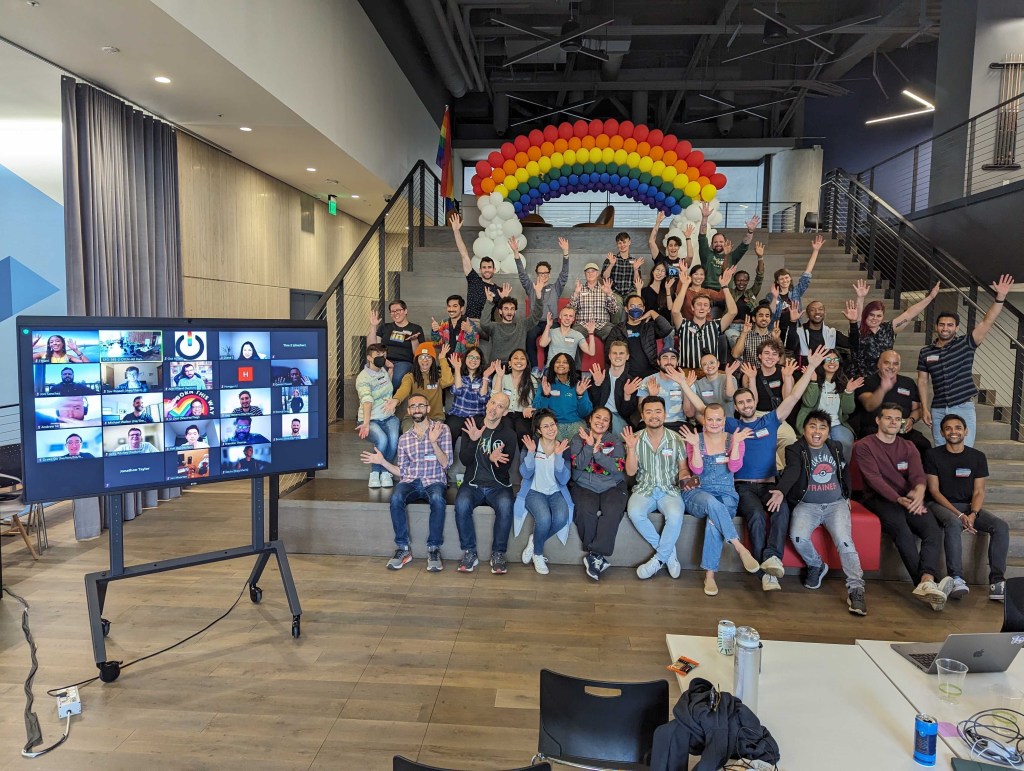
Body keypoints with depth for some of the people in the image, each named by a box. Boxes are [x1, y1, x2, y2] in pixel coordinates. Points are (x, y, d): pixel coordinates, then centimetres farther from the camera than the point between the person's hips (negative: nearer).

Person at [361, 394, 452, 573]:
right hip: (410, 482, 3)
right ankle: (403, 548, -16)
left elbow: (445, 464, -5)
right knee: (396, 498, -32)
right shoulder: (404, 438, 14)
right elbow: (402, 472, 15)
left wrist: (434, 442, -19)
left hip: (434, 481, -2)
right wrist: (382, 462, 3)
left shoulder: (442, 429, 4)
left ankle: (434, 549, -22)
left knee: (437, 499, -38)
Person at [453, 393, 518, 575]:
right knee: (461, 505, -31)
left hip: (498, 486, 0)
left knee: (505, 506, -33)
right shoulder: (471, 427, 7)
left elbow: (505, 467, -5)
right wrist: (473, 441, -21)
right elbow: (464, 460, -3)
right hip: (473, 483, 1)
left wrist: (493, 460, -28)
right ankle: (470, 553, -15)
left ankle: (498, 553, -15)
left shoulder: (508, 435, 4)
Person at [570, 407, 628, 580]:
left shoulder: (615, 440, 9)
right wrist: (589, 446, -18)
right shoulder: (579, 438, 8)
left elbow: (619, 467, -6)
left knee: (613, 510, -30)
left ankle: (595, 555, -23)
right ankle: (599, 557, -16)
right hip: (584, 486, 0)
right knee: (585, 510, -30)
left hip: (612, 486, 1)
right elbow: (578, 464, -5)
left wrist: (597, 452, -17)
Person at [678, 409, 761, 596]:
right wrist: (695, 446, -18)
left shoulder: (733, 439, 7)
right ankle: (740, 548, -32)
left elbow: (734, 467, -7)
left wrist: (736, 443, -17)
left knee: (714, 519, -35)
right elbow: (696, 470, -6)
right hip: (697, 493, 0)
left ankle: (710, 575, -29)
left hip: (726, 494, 0)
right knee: (712, 503, -39)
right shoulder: (696, 440, 5)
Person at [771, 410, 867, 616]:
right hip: (807, 505, -2)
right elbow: (792, 472, -22)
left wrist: (847, 497, 19)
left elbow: (844, 473, 28)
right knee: (798, 537, -27)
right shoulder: (795, 450, -2)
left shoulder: (836, 448, 12)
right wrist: (780, 491, -41)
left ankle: (855, 589, -20)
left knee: (844, 540, -24)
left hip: (836, 504, 2)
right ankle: (816, 566, 4)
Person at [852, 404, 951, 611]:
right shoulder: (864, 446, 4)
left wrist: (919, 492, -25)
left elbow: (918, 475, 0)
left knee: (934, 530, -26)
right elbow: (874, 478, -10)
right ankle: (925, 584, -41)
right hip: (879, 499, -4)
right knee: (902, 529, -34)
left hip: (909, 499, 5)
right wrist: (898, 499, -27)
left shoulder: (908, 447, 18)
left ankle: (926, 582, -43)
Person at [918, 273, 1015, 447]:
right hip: (938, 411, 2)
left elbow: (987, 322, -12)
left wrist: (1000, 297, -23)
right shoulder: (926, 352, 5)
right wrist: (925, 408, 0)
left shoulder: (965, 344, 0)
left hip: (963, 408, -2)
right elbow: (923, 381, 7)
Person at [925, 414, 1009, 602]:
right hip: (941, 505, -4)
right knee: (953, 524, -36)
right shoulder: (933, 455, -1)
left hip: (969, 506, 4)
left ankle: (997, 581, -22)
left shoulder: (978, 457, 8)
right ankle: (956, 579, -38)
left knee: (1001, 526, -21)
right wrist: (959, 515, -18)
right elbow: (934, 490, -6)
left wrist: (973, 514, -17)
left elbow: (979, 492, 4)